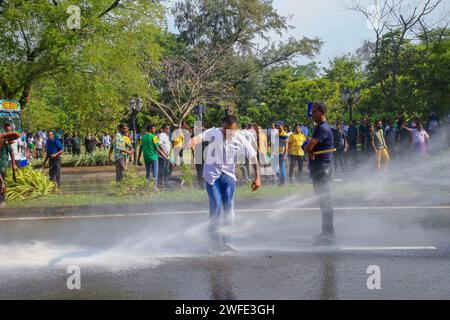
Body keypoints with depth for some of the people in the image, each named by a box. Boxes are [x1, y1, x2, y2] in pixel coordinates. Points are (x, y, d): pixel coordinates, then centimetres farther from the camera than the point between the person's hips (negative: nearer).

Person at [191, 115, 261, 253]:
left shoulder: (240, 139, -7)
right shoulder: (214, 133, -13)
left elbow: (253, 156, -1)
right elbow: (201, 137, -31)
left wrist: (257, 177, -6)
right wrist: (194, 141, -55)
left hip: (228, 175, 3)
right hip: (212, 174, -3)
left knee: (229, 207, 0)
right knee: (216, 205, -11)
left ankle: (225, 240, 12)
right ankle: (216, 240, 0)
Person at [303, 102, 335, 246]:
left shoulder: (323, 128, -16)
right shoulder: (319, 127, 18)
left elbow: (308, 147, -22)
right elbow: (309, 146, 16)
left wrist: (309, 149, -1)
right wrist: (310, 151, -5)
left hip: (322, 168, -10)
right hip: (318, 167, 10)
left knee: (325, 200, -8)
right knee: (324, 200, 14)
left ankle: (329, 235, -5)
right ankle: (327, 232, 22)